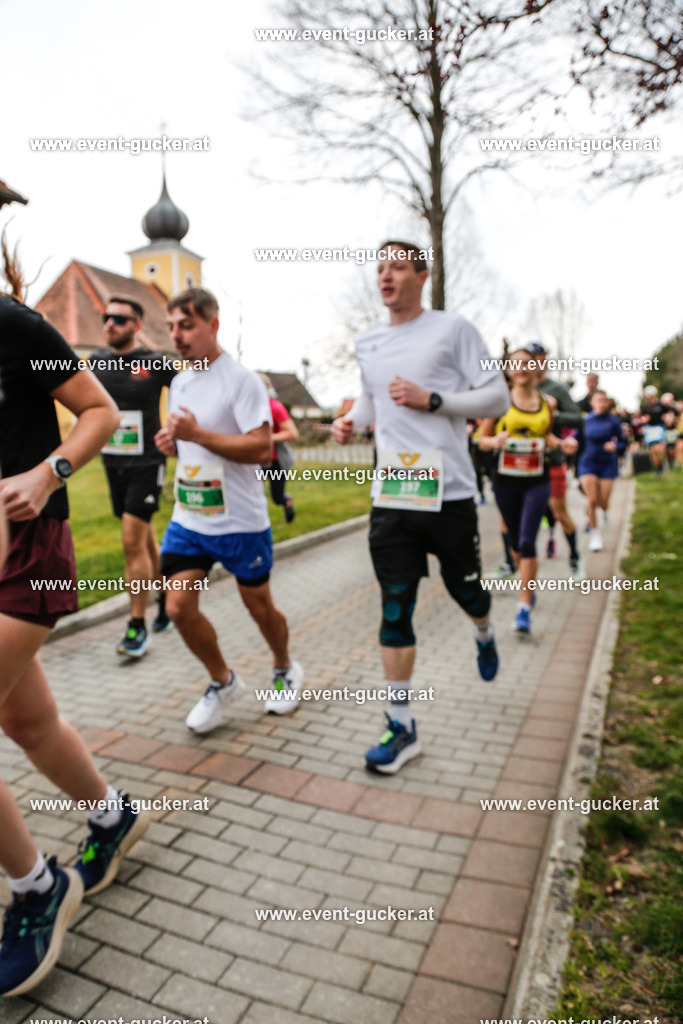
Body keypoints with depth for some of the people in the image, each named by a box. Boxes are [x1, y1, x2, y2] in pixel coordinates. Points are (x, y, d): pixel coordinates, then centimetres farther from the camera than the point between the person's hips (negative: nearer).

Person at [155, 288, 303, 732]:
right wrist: (171, 442, 1)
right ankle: (222, 682, 22)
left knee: (259, 604, 10)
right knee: (179, 605, -2)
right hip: (188, 517, 6)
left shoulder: (240, 379, -13)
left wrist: (198, 434, -26)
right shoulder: (180, 382, 11)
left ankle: (286, 670, 39)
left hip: (240, 520, -6)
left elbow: (262, 448, -21)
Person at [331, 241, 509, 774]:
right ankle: (402, 729, 13)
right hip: (391, 496, 3)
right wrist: (350, 420, 6)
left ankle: (484, 635, 53)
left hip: (448, 493, -3)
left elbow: (497, 397, -5)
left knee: (466, 591, 14)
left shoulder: (453, 329, -3)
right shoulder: (367, 344, 11)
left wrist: (430, 400, -17)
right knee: (395, 609, 2)